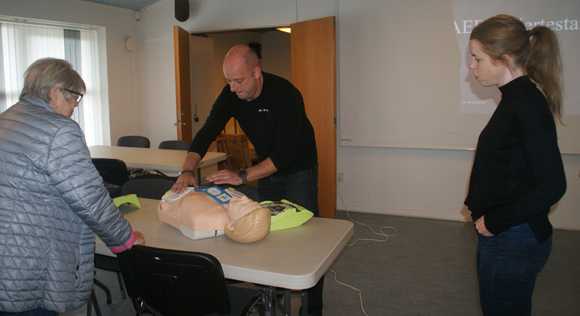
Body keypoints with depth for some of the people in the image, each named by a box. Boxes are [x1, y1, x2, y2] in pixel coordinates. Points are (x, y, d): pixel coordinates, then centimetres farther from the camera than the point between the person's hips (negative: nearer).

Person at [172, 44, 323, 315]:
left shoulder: (285, 94, -29)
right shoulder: (231, 95, -10)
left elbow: (285, 153, -33)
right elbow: (206, 133, -9)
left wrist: (242, 177, -39)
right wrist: (187, 170, -25)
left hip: (298, 171, -6)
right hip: (266, 170, 6)